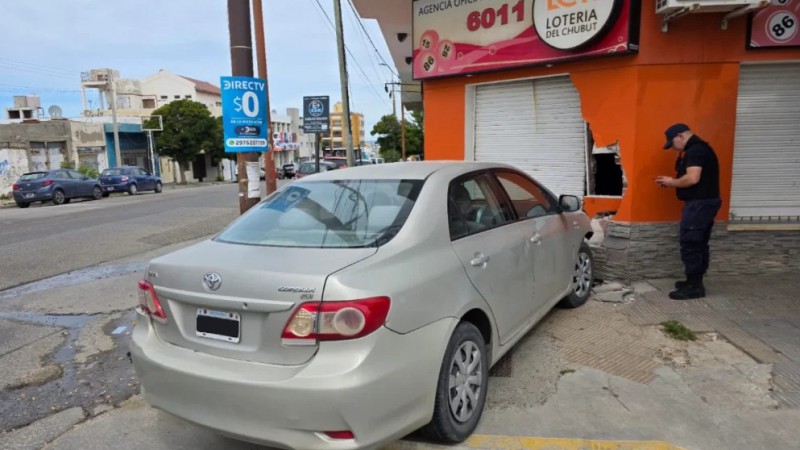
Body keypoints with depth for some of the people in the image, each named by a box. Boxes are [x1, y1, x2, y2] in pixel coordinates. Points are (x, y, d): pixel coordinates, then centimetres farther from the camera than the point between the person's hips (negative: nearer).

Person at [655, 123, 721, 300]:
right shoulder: (697, 149, 18)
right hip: (703, 202, 11)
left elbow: (693, 178, -26)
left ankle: (694, 286, -4)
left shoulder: (695, 150, -17)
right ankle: (695, 281, 22)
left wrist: (672, 182, -10)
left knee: (690, 244, -8)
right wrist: (673, 181, 8)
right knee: (699, 244, 14)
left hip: (699, 204, -11)